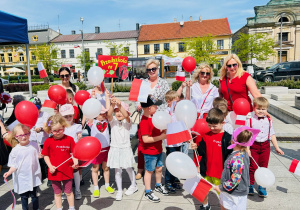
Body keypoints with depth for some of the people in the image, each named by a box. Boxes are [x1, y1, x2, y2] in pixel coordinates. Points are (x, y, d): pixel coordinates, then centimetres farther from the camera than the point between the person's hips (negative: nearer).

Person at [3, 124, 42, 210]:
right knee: (24, 196, 14)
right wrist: (9, 172, -21)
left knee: (34, 195, 15)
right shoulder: (15, 150, -10)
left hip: (34, 176, 1)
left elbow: (39, 155, 9)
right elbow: (14, 165, -4)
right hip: (22, 178, -1)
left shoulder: (34, 145, -6)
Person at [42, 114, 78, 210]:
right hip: (54, 172, 1)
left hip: (67, 171, -1)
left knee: (68, 192, 14)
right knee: (57, 193, 17)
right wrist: (50, 166, -11)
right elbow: (46, 155, 1)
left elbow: (73, 153, -3)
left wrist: (75, 162, -20)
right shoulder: (48, 141, -6)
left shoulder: (69, 139, -8)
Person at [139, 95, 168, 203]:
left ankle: (158, 185, 45)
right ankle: (148, 192, 26)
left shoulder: (153, 117, 3)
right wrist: (161, 137, -26)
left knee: (159, 168, 22)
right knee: (149, 171, 8)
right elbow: (145, 139, -29)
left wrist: (164, 132, -5)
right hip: (149, 152, -8)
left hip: (158, 149, 8)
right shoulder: (144, 121, -26)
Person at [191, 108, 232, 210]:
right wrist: (196, 147, -14)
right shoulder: (206, 136, 0)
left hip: (220, 172, -5)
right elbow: (202, 152, 3)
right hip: (207, 170, 5)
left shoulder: (227, 138, -13)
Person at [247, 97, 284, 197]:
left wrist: (277, 147, 13)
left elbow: (272, 135, 13)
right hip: (254, 146, -3)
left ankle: (262, 187, 24)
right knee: (253, 167, 3)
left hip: (265, 146, 3)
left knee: (264, 167, 10)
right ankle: (250, 185, 22)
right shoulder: (250, 120, -7)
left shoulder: (268, 121, 5)